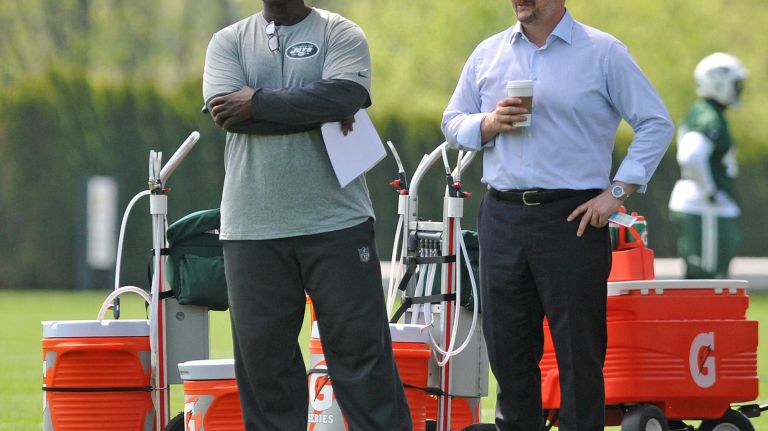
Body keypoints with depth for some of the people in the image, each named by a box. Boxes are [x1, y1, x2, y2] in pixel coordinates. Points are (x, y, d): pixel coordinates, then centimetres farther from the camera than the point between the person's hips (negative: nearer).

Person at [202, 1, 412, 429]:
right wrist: (318, 112, -10)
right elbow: (225, 111, -8)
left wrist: (258, 104, -11)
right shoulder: (229, 42, 10)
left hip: (337, 222, -2)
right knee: (262, 356, 3)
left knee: (361, 348, -2)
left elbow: (344, 96, -15)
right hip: (253, 229, 2)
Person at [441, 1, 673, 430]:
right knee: (507, 350, 7)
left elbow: (656, 124, 0)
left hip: (573, 218, -4)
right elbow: (454, 122, 18)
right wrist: (490, 124, -4)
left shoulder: (603, 53, 0)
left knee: (579, 352, -4)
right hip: (503, 216, 4)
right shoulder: (488, 54, 13)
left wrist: (617, 191, -8)